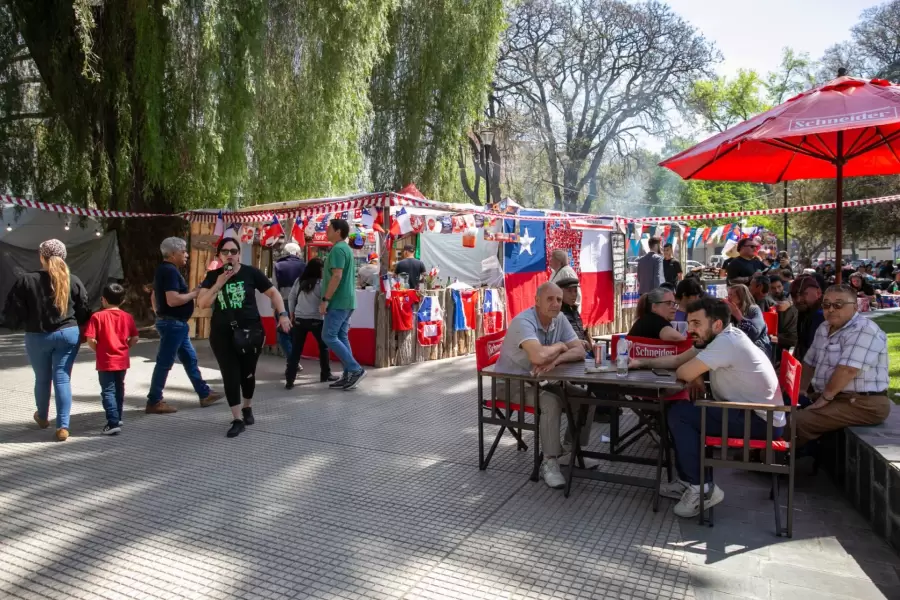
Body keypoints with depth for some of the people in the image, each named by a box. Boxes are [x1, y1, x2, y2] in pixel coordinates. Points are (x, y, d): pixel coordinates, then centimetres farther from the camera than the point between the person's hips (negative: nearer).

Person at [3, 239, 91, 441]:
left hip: (37, 337, 0)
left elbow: (13, 313, -6)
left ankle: (43, 417, 41)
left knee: (42, 379, 18)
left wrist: (19, 325, 14)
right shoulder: (73, 281, -3)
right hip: (68, 334, 0)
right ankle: (63, 426, -3)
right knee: (63, 379, 2)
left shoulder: (26, 280, -9)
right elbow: (84, 312, 1)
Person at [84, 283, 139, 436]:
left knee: (108, 391, -2)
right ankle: (118, 418, 31)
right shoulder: (128, 317, 2)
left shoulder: (98, 316, -11)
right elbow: (134, 338, 2)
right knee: (119, 388, 20)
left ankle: (113, 423, -9)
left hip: (106, 361, -5)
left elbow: (90, 340, -16)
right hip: (122, 360, 5)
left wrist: (98, 350, 0)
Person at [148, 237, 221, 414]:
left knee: (190, 359, 14)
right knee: (164, 363, -2)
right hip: (173, 323, -11)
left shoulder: (164, 269, 14)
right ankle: (154, 402, 7)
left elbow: (154, 296, 22)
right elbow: (172, 300, -28)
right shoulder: (170, 271, -18)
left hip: (175, 323, 11)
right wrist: (194, 294, -16)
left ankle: (204, 394, 21)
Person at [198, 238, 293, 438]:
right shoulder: (212, 276, 3)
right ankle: (237, 419, 8)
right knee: (230, 375, -1)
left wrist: (282, 314, -12)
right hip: (222, 333, 1)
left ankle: (247, 408, 36)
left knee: (247, 373, 11)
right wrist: (218, 284, -16)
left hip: (250, 331, -1)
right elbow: (202, 303, -5)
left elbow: (273, 292, 0)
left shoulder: (251, 272, -4)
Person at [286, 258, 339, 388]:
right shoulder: (321, 283, -7)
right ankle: (326, 374, 24)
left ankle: (289, 380, -2)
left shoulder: (299, 281, 7)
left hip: (299, 319, 4)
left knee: (296, 350, 4)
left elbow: (290, 298, 12)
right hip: (316, 320, -3)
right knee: (323, 346, 16)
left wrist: (292, 314, 23)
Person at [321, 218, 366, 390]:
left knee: (329, 337, -7)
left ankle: (356, 370, -7)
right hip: (346, 301, 10)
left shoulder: (337, 249, -14)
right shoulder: (346, 248, 18)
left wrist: (325, 299, -21)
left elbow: (337, 276, -22)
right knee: (341, 337, 10)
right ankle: (348, 375, 10)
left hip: (338, 301, -10)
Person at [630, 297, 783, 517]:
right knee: (679, 411, 11)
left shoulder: (726, 342, -22)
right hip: (749, 412, 10)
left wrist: (697, 381, -2)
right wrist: (641, 362, 7)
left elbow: (684, 373, -24)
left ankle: (702, 488, -7)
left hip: (762, 422, -10)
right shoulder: (720, 338, 8)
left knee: (679, 414, -14)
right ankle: (689, 480, 16)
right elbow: (677, 360, 14)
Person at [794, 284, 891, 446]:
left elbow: (848, 370, -25)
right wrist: (801, 390, 7)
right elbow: (810, 362, 18)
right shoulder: (824, 328, 12)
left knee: (796, 422, -24)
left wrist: (825, 398, -19)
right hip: (836, 397, 9)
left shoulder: (864, 331, -18)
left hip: (863, 404, -9)